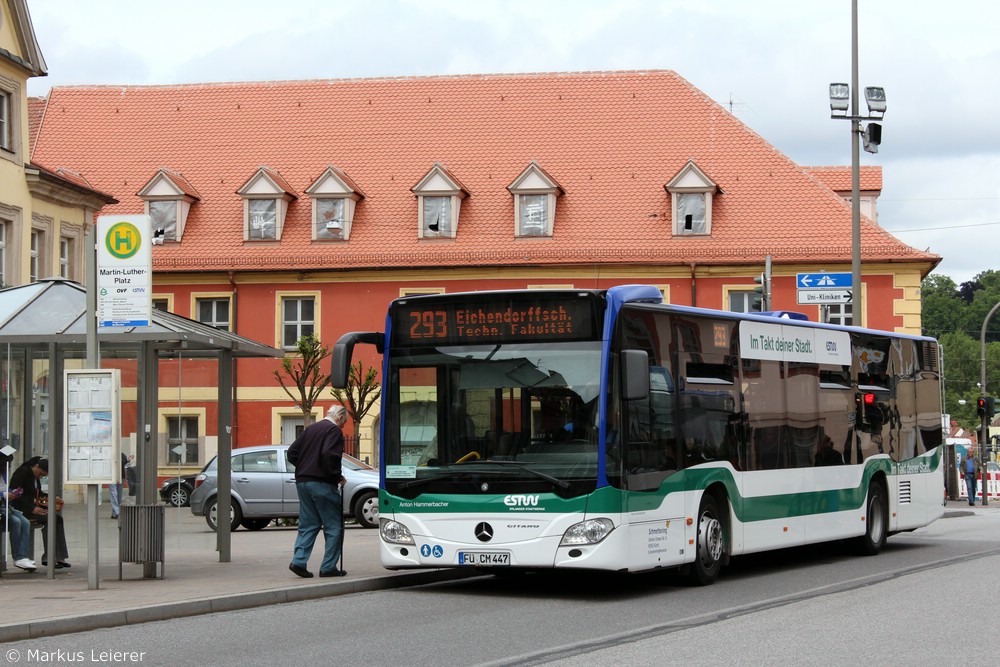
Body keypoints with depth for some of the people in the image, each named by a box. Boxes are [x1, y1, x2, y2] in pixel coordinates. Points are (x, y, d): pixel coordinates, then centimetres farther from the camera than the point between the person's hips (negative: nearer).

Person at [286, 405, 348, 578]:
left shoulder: (311, 428, 16)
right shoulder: (334, 430, -7)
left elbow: (292, 453, 15)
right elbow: (329, 455, -22)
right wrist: (337, 476, -10)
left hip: (302, 481, 7)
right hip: (322, 483, -7)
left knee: (307, 525, 12)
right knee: (334, 526, 2)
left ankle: (299, 561, -2)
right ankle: (328, 567, 0)